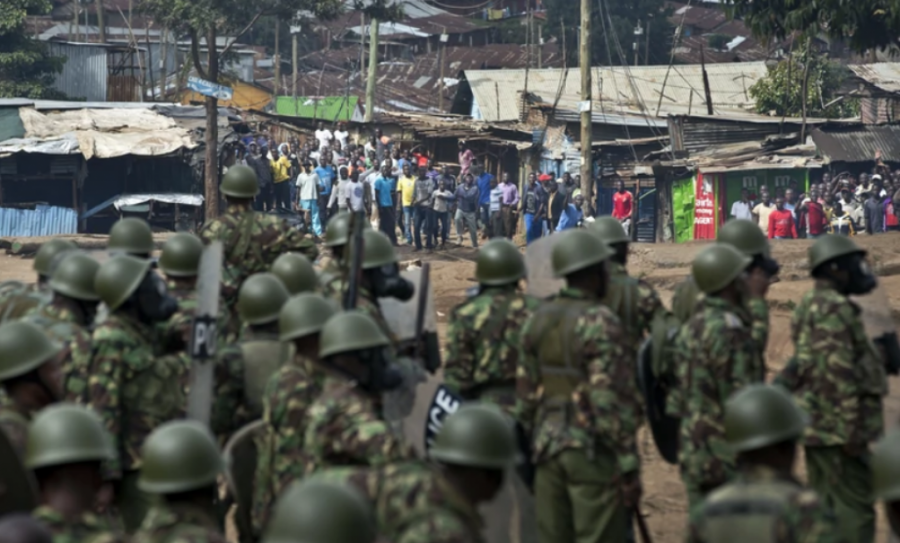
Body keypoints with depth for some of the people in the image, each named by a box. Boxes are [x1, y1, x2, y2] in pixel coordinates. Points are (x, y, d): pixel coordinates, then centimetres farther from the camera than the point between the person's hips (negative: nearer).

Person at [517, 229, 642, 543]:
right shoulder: (601, 324, -15)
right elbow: (611, 402, -19)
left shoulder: (538, 320, 7)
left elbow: (525, 396, 11)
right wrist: (628, 467, -15)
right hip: (593, 451, -7)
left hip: (548, 447, 7)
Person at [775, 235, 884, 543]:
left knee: (825, 501, 13)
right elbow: (838, 375, -22)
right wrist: (852, 429, -21)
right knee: (854, 507, -9)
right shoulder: (835, 310, -16)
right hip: (836, 425, -10)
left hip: (816, 424, 10)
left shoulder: (812, 307, 16)